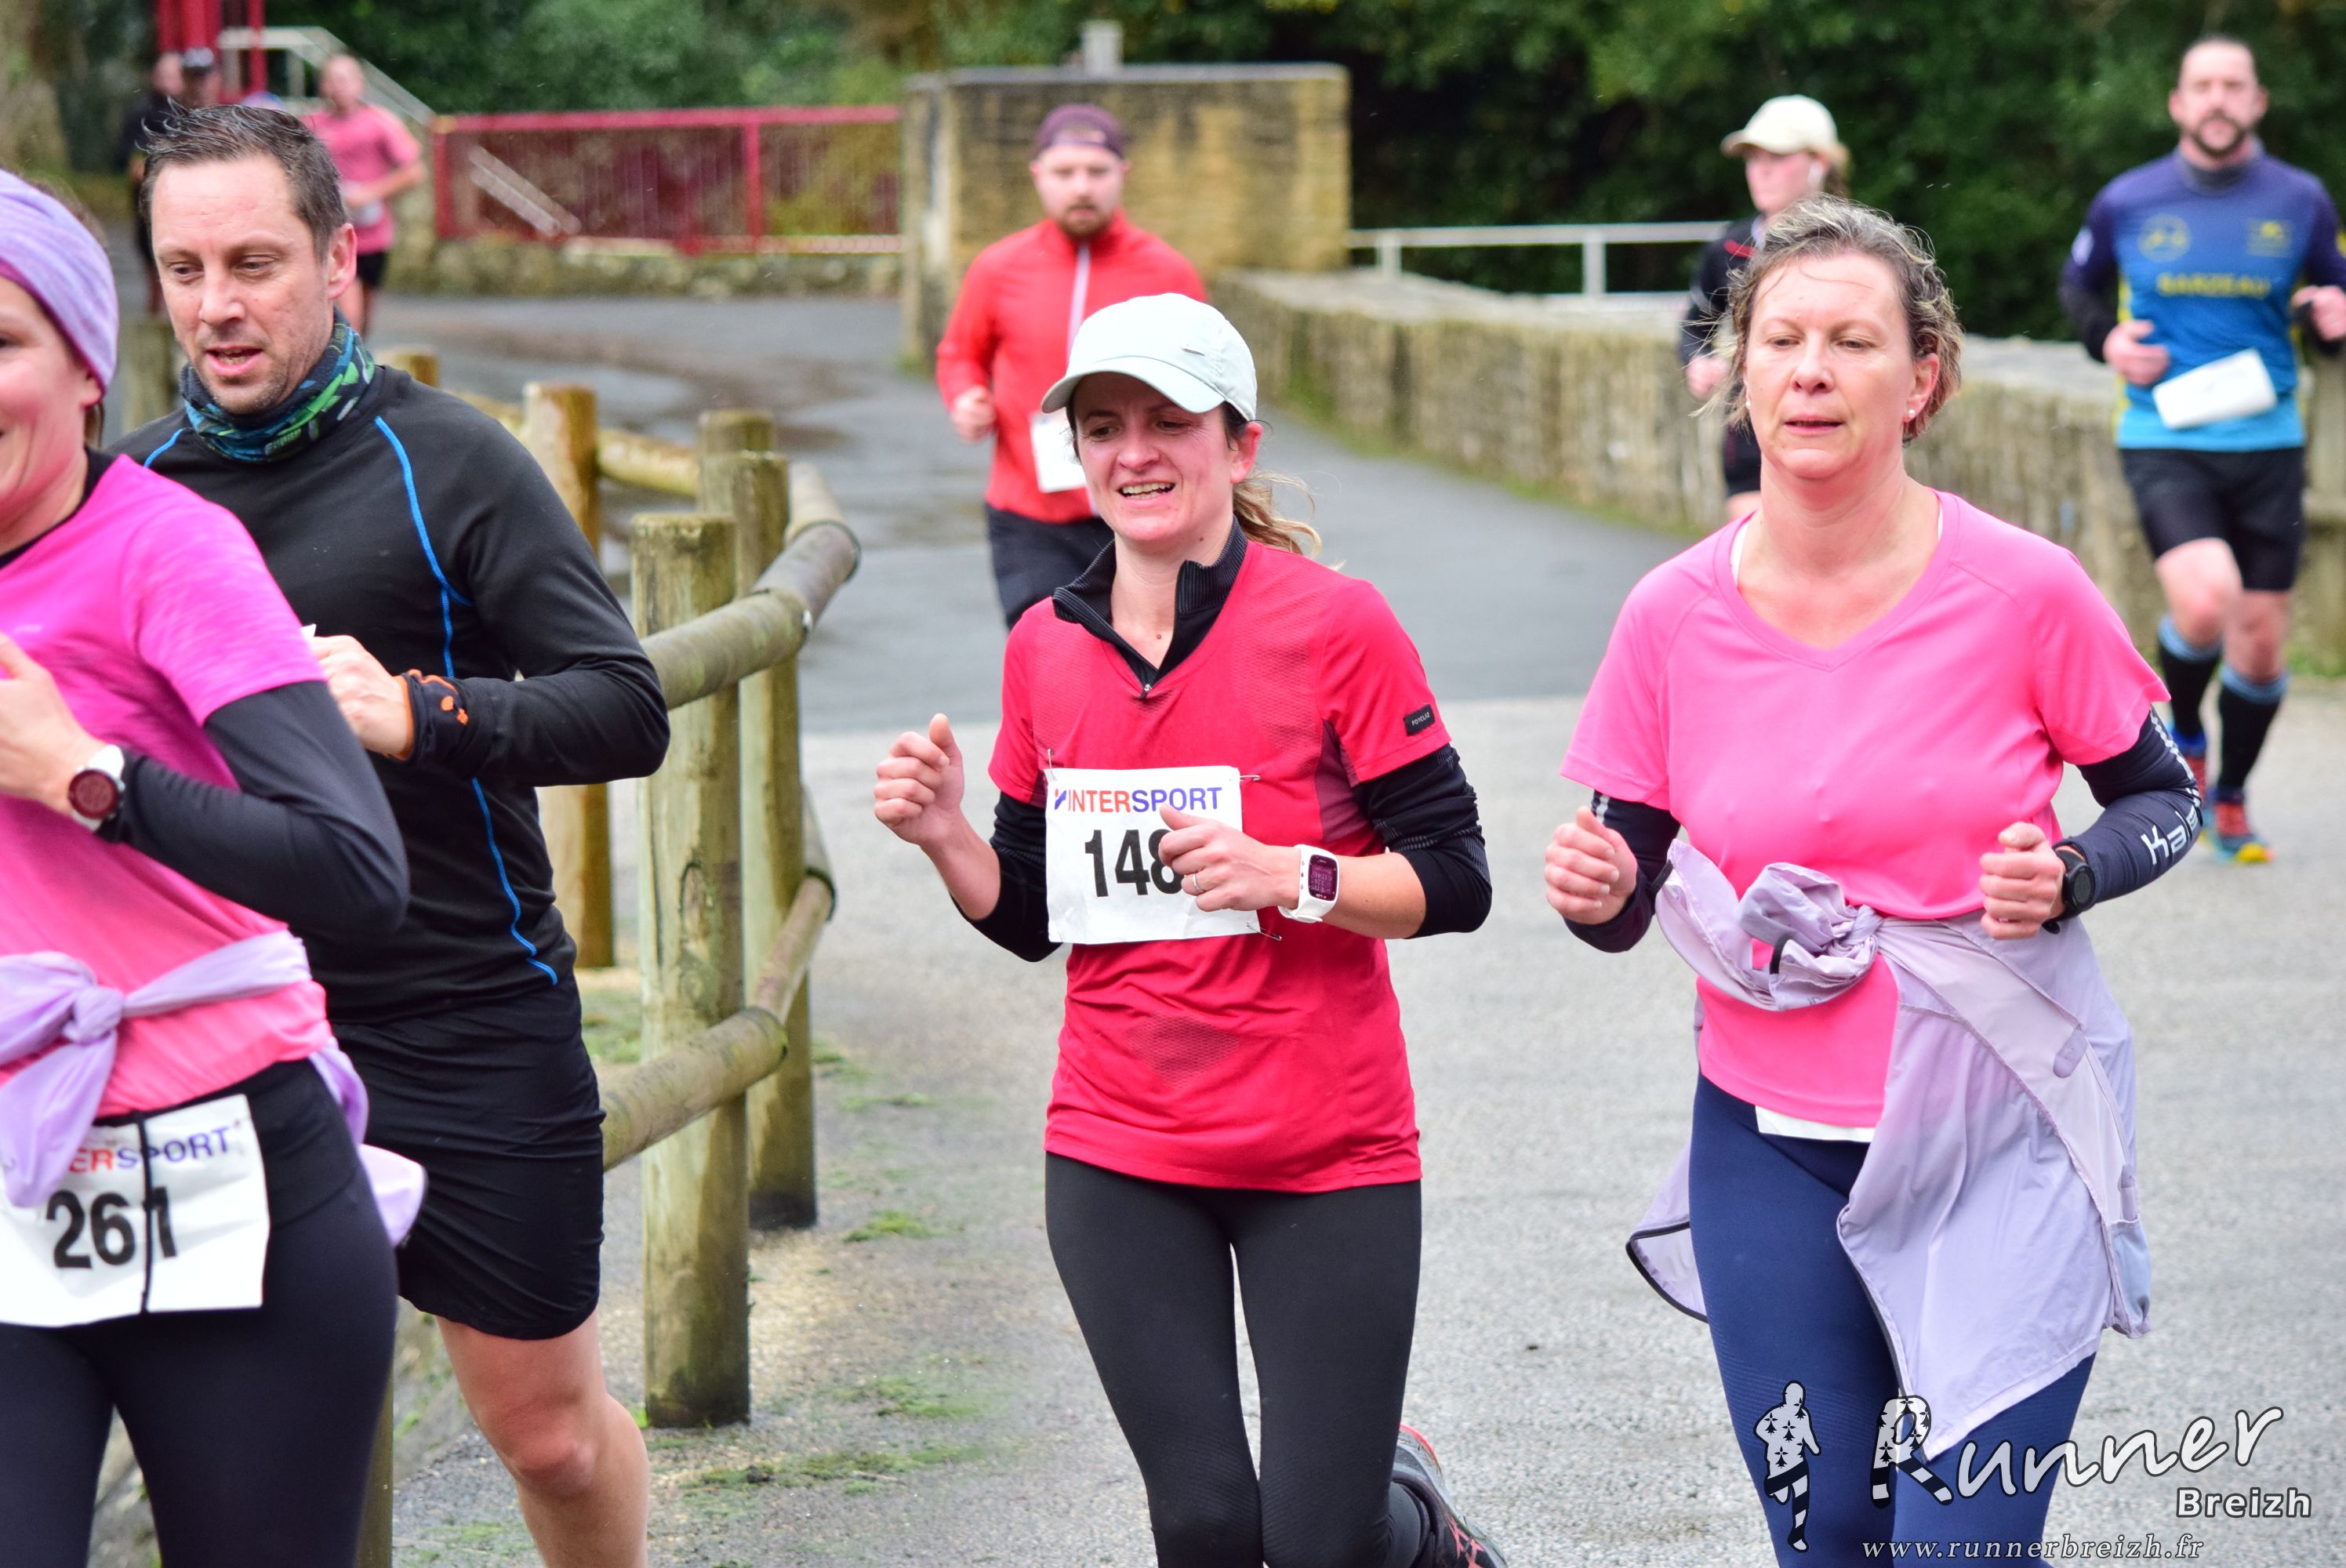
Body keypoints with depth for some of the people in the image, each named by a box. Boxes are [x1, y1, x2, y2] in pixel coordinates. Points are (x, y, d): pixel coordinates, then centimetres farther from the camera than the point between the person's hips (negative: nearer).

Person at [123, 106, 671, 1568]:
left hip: (470, 1021, -3)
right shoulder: (131, 485, 5)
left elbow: (627, 712, -12)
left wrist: (418, 715, -24)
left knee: (550, 1432, 7)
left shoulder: (446, 461, -6)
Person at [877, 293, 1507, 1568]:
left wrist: (1291, 877, -24)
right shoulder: (1047, 647, 5)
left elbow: (1455, 878, -9)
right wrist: (945, 839, -6)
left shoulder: (1335, 626, -9)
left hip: (1326, 1151, -4)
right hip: (1118, 1154, 4)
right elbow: (1033, 916, 13)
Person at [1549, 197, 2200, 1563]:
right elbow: (1628, 900, 6)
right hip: (1771, 1151, 2)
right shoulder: (1675, 617, -4)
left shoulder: (2023, 592, -10)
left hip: (1998, 1147, -2)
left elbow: (2165, 796, 5)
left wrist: (2070, 876, -16)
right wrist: (1596, 895, -17)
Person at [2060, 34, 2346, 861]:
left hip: (2268, 442, 2)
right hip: (2164, 441, -2)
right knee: (2206, 601, -25)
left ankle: (2231, 797, 28)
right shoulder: (2127, 202, 1)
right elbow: (2079, 283, 18)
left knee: (2261, 643, 4)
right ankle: (2182, 736, 7)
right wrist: (2108, 342, -1)